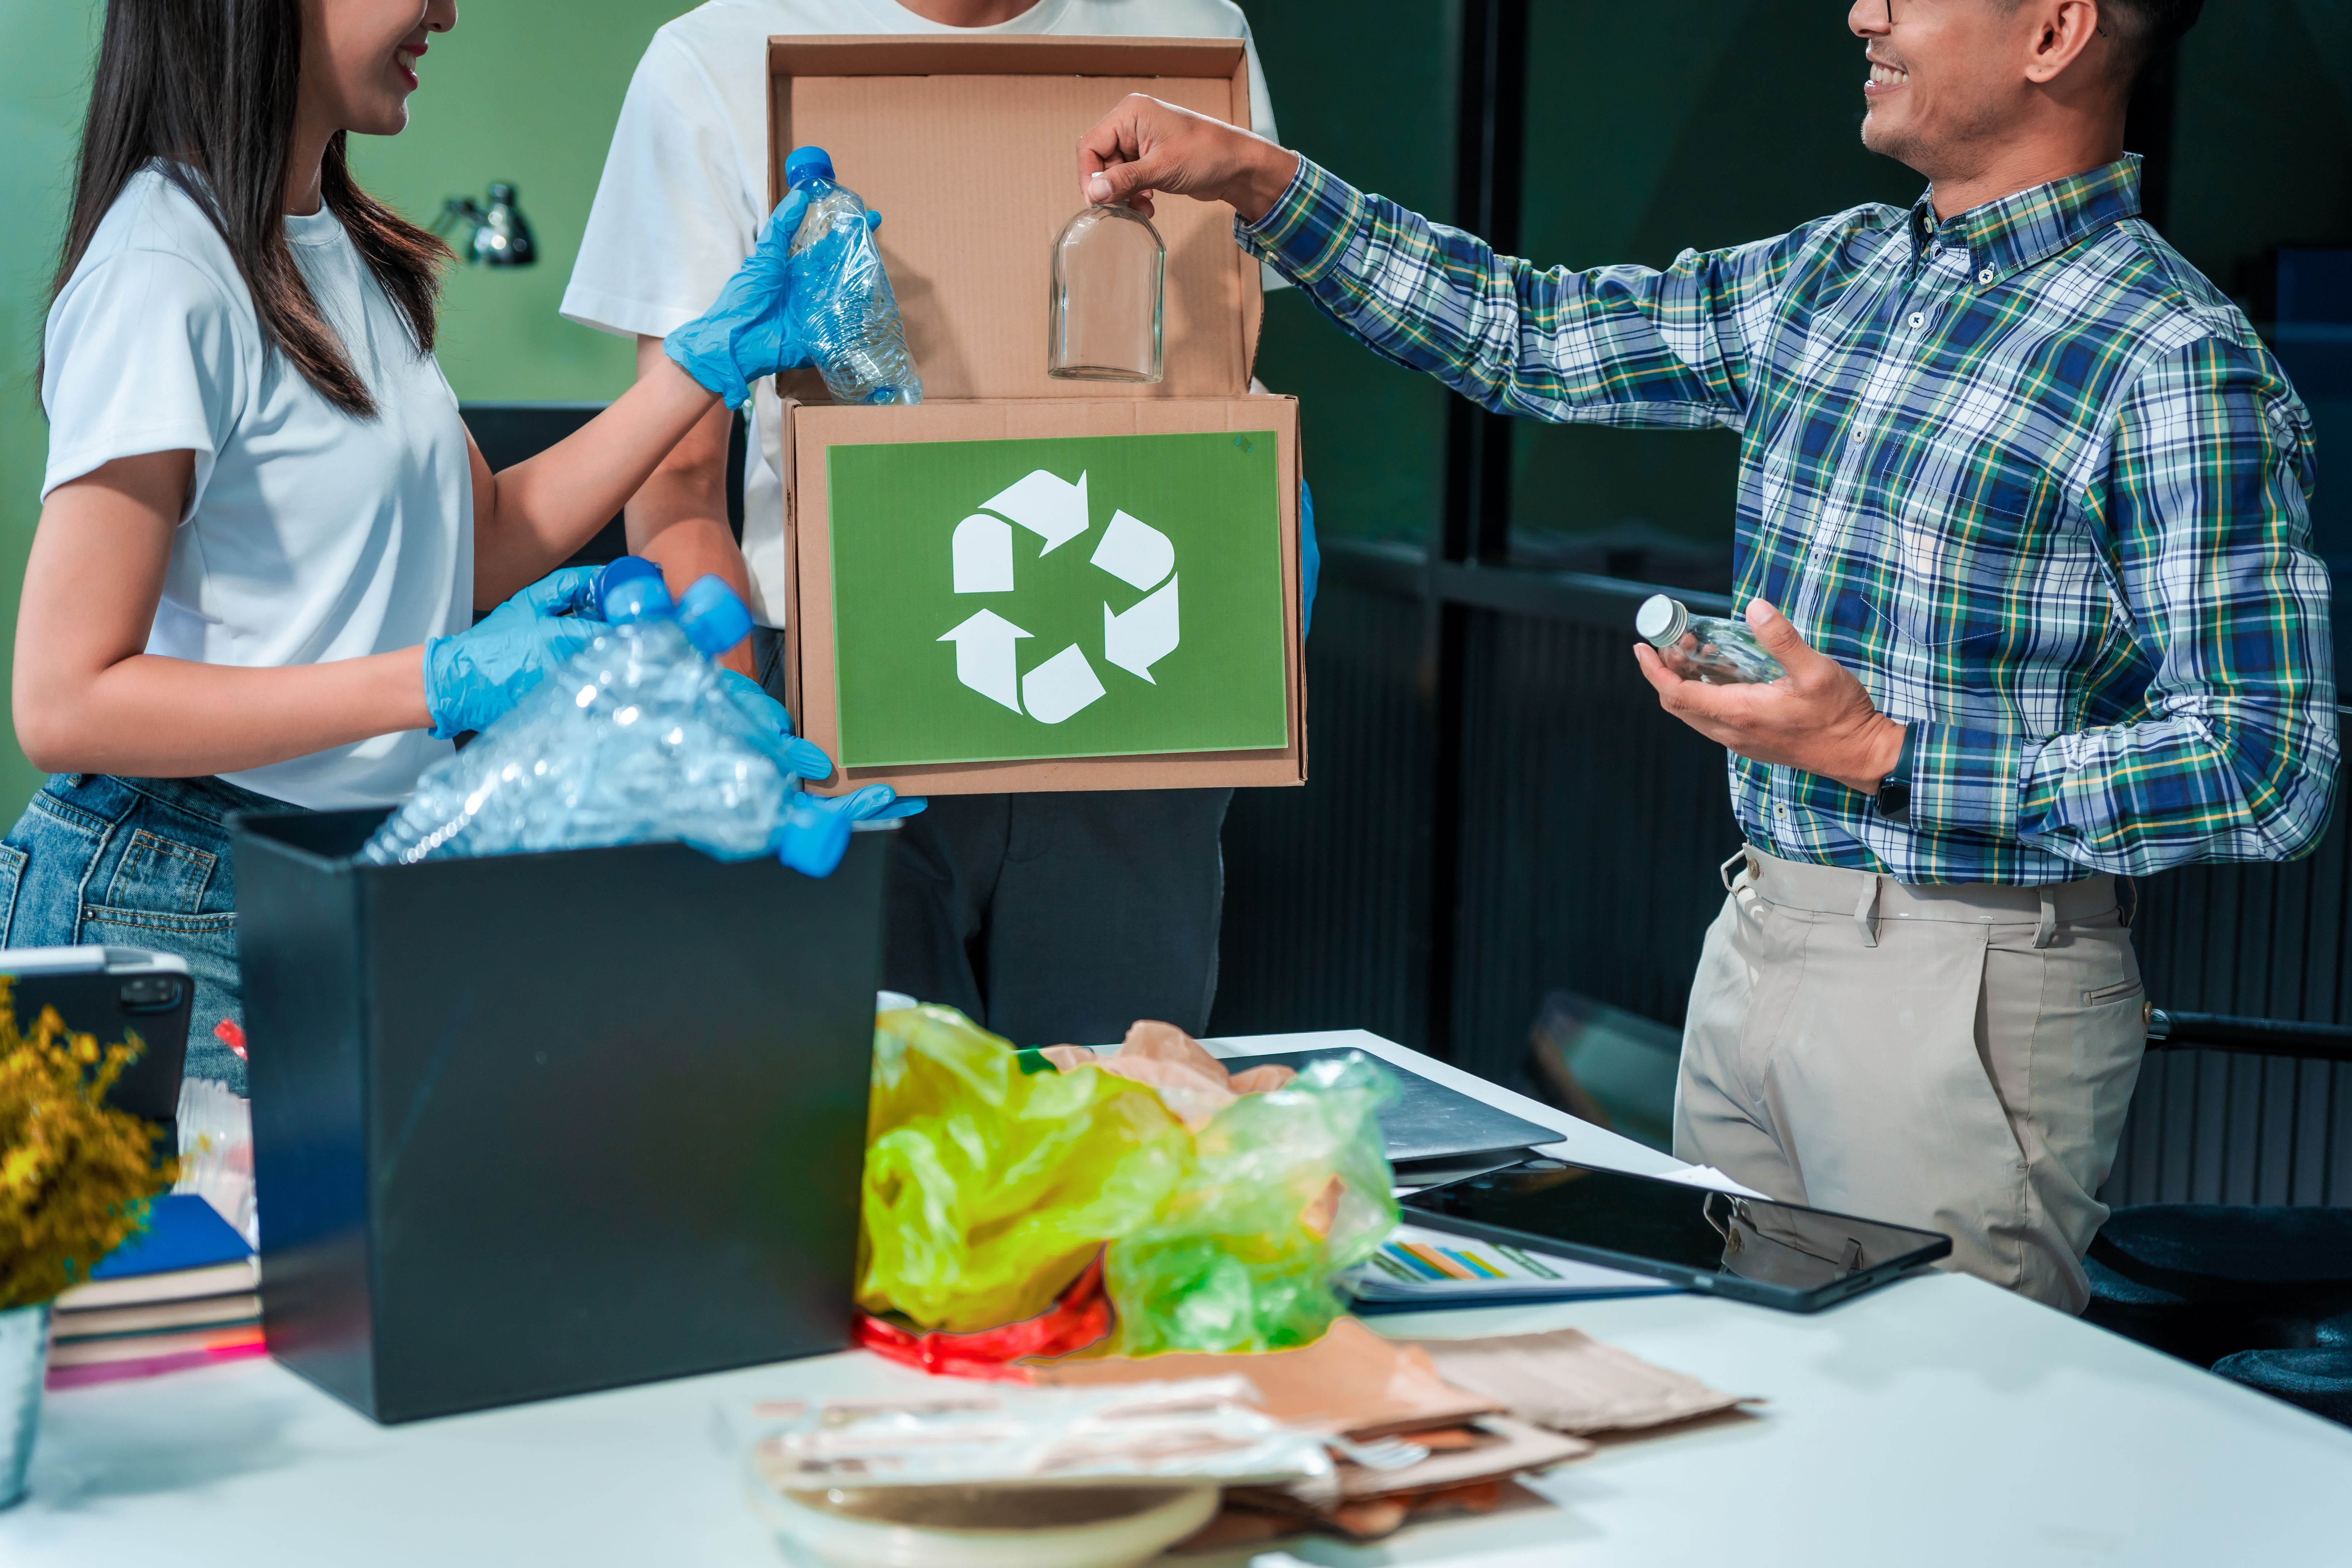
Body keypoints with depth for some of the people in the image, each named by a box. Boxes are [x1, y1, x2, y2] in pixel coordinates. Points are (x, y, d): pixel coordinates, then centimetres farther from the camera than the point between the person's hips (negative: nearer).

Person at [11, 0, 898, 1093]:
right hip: (181, 908, -8)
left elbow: (486, 545, 15)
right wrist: (443, 683, -24)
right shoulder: (166, 275, -17)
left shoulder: (345, 248, 10)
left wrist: (714, 356, 10)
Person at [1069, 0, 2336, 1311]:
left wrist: (1883, 759, -21)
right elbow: (1534, 340, 18)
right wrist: (1254, 179, 10)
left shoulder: (2179, 364, -15)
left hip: (1963, 992, -7)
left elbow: (2274, 769, -19)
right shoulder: (1833, 277, 9)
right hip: (1757, 944, 7)